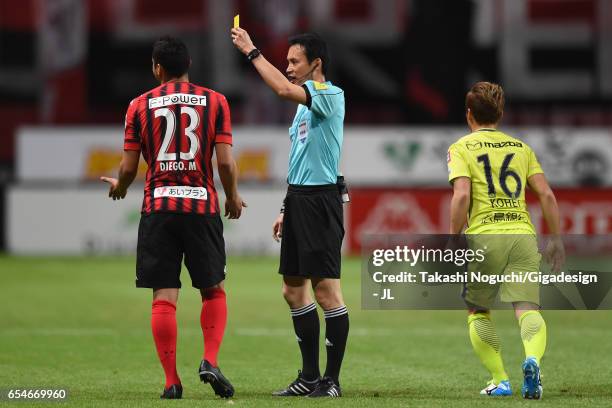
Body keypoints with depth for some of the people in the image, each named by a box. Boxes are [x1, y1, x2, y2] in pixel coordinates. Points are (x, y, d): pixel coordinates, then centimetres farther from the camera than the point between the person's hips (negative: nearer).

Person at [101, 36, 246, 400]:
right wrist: (233, 196, 14)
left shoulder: (140, 106, 3)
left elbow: (129, 168, 4)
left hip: (158, 206, 0)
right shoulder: (215, 102, 2)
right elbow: (225, 162, -4)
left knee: (164, 298, 1)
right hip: (202, 205, 0)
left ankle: (172, 381, -3)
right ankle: (210, 361, -5)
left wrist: (119, 187, 26)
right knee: (214, 291, 13)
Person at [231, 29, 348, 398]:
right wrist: (287, 210, 22)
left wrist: (252, 52, -19)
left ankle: (332, 379, -4)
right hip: (298, 200, 10)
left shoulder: (331, 95, -10)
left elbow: (284, 89, -27)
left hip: (320, 201, -10)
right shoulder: (304, 103, 19)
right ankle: (310, 377, 17)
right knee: (294, 289, 10)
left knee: (326, 289, -7)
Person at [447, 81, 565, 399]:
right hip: (522, 233, 2)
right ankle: (532, 360, -37)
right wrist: (556, 240, 15)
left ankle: (500, 381, 7)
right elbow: (546, 194, 10)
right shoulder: (520, 147, 18)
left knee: (478, 313, 15)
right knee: (528, 309, -8)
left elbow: (462, 196, -9)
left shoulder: (461, 149, 7)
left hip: (483, 237, -2)